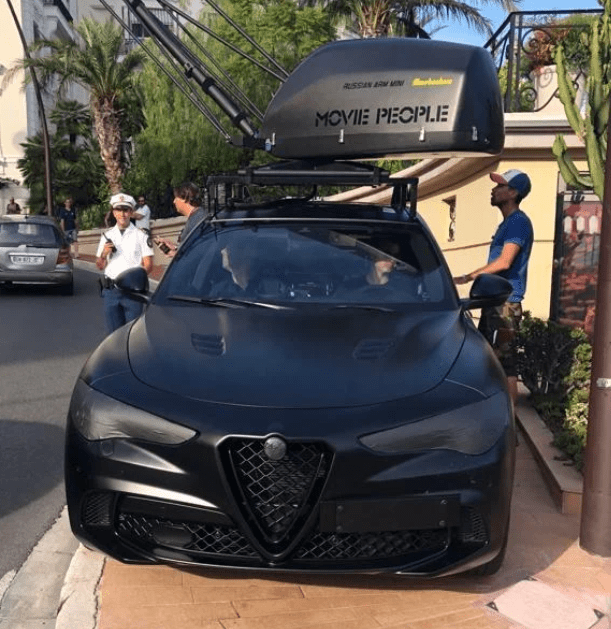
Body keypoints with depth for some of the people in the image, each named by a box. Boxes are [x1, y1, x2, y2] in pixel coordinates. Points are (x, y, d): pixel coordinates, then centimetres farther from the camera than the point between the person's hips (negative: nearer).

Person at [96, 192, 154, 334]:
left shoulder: (140, 235, 4)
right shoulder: (107, 236, 15)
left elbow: (148, 265, -2)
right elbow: (100, 266, 16)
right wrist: (104, 254, -5)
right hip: (111, 290, 4)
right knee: (114, 331, 8)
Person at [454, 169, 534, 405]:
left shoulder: (518, 221, -12)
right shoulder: (507, 223, 19)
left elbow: (504, 262, -22)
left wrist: (467, 277, -22)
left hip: (505, 303, -10)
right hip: (495, 300, 10)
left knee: (505, 362, -7)